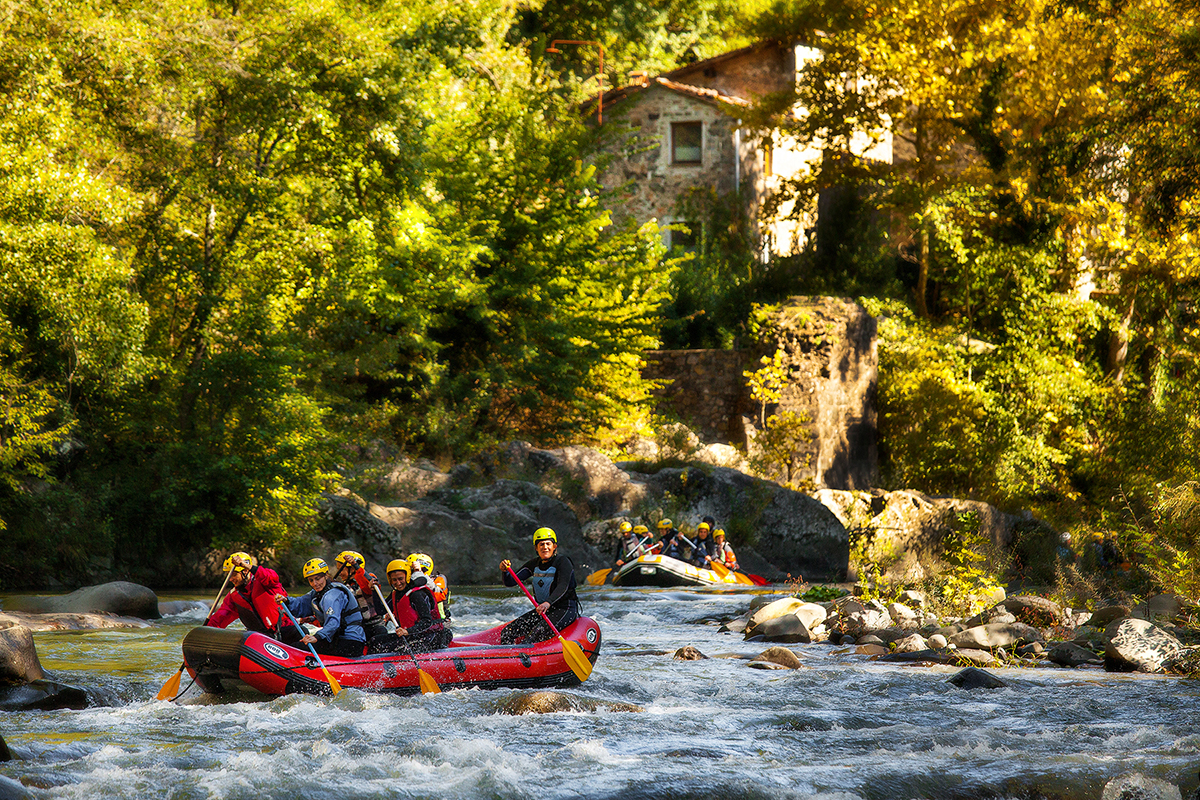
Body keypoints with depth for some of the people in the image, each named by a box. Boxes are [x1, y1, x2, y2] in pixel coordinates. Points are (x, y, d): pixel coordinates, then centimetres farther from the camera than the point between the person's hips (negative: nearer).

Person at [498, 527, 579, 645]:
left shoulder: (562, 562, -10)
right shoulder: (534, 563, 9)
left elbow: (563, 586, -26)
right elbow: (510, 582, 5)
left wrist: (548, 603, -44)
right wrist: (505, 571, -19)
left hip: (565, 610, -7)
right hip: (541, 609, 7)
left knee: (537, 633, -33)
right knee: (508, 632, -10)